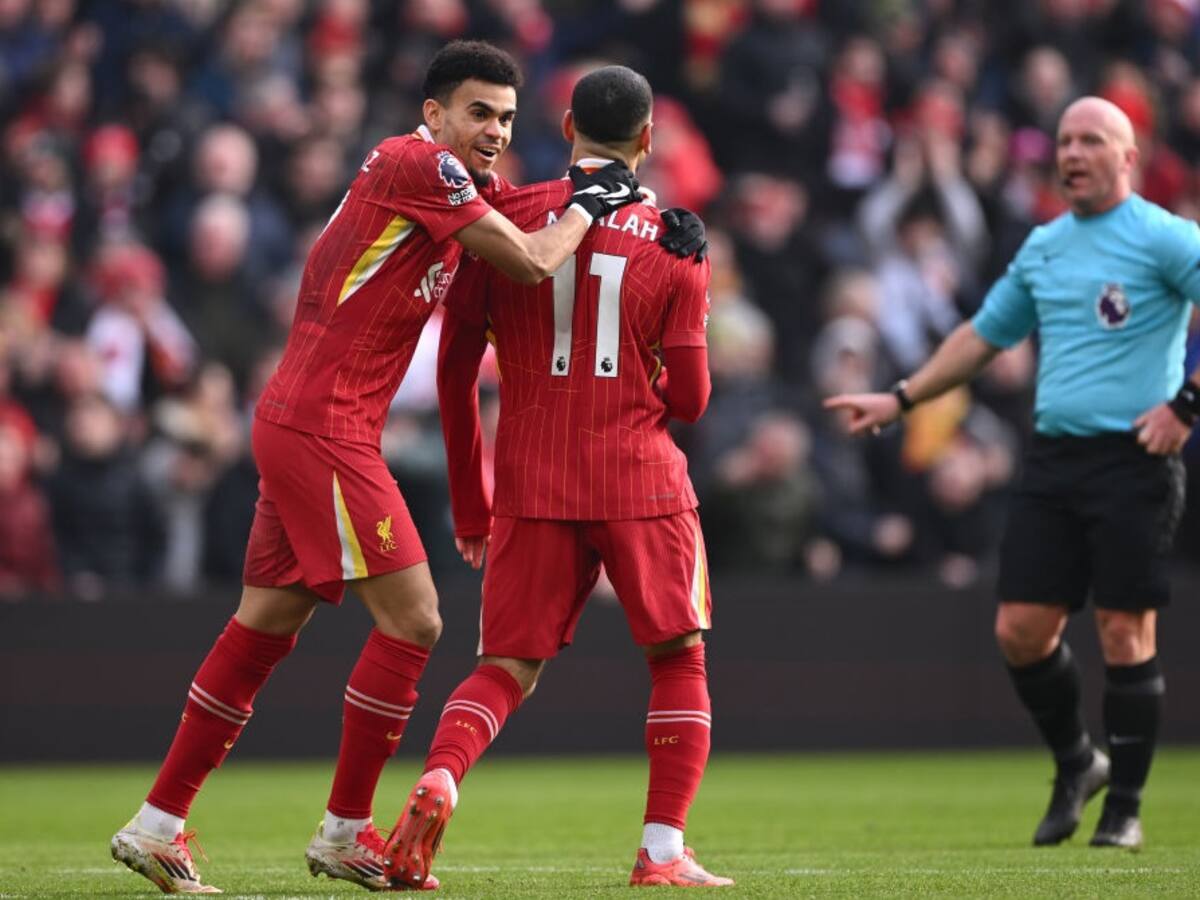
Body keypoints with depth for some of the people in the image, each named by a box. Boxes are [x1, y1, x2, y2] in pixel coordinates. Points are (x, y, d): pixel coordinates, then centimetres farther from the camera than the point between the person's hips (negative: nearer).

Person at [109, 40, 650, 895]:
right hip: (323, 430, -10)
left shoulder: (451, 188, 18)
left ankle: (157, 825, 16)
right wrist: (590, 203, 3)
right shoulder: (417, 163, -12)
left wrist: (606, 199, 9)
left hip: (297, 427, 10)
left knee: (266, 628, 12)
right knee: (411, 620, -8)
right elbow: (531, 261, -14)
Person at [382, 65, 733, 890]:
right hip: (642, 482, -2)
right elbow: (689, 399, 0)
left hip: (531, 485, 2)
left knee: (507, 668, 7)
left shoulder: (508, 218, 4)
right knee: (680, 661, 11)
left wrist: (469, 505, 12)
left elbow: (455, 368, 4)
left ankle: (438, 781, -22)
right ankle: (664, 852, 1)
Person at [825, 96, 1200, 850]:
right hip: (1053, 460, 6)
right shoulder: (1042, 248, 15)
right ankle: (1075, 765, 23)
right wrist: (901, 400, 26)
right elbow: (983, 335, 27)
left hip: (1132, 457, -6)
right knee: (1021, 629, 1)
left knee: (1125, 632, -5)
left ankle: (1125, 805, 6)